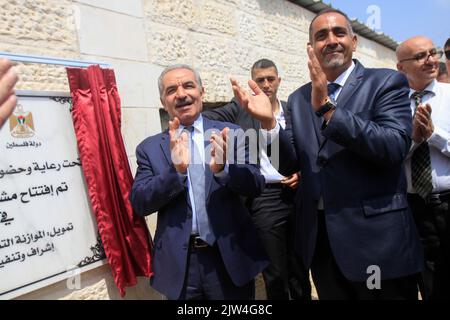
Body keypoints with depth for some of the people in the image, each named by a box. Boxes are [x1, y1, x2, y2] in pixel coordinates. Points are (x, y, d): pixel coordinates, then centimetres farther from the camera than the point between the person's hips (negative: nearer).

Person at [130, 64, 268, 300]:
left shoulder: (229, 134, -1)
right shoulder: (149, 148, 1)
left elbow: (256, 185, -6)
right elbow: (139, 204, -6)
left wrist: (223, 167, -26)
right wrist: (176, 169, -23)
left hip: (231, 257, 0)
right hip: (179, 264, 0)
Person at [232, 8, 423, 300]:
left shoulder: (387, 82, -3)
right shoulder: (299, 99, 7)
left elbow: (395, 148, -18)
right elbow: (289, 165, 2)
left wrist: (327, 107, -25)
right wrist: (268, 121, -14)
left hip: (375, 235, -3)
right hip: (320, 237, 4)